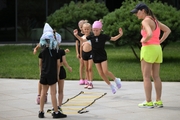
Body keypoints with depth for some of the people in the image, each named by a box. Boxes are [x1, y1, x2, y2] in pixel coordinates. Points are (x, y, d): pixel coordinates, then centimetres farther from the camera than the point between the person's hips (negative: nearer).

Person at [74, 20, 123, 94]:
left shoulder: (103, 36, -7)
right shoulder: (91, 37, 0)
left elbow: (113, 39, -3)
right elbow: (82, 40, 6)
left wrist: (120, 34, -16)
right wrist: (76, 35, -7)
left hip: (103, 56, -3)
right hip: (95, 57, 3)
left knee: (105, 72, -16)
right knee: (101, 73, 1)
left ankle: (116, 79, 9)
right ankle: (111, 85, 16)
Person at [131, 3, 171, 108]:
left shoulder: (145, 21, -12)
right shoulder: (154, 20, 14)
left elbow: (150, 34, -29)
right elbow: (168, 30, 20)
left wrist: (144, 40, -10)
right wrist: (159, 41, 13)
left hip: (148, 49, -8)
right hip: (157, 49, 8)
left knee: (146, 76, -3)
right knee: (156, 76, 11)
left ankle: (148, 102, -3)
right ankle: (159, 101, 12)